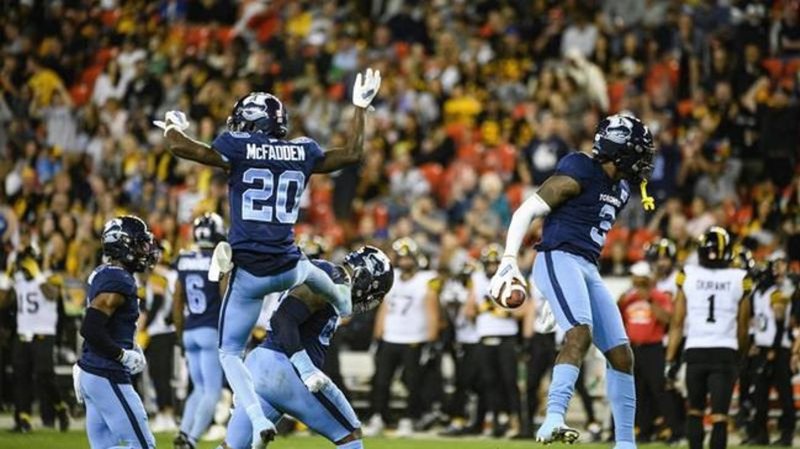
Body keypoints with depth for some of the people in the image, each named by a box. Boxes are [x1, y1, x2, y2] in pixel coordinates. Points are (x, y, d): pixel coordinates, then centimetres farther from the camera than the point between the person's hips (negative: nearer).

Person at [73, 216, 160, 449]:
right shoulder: (119, 281, -17)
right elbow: (91, 329, -25)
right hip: (107, 377, -10)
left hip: (91, 374, 10)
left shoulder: (103, 275, 13)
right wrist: (124, 355, -15)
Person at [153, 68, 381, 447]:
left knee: (230, 352, 9)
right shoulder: (302, 152, 4)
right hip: (287, 268, 4)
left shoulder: (238, 148, -7)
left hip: (248, 272, -4)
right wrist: (360, 108, 28)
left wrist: (173, 128, 10)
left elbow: (181, 147, -12)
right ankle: (341, 300, 73)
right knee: (307, 269, 42)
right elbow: (352, 154, 18)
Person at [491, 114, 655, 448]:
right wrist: (509, 261, -21)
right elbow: (527, 211, -12)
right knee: (581, 333, -31)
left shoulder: (620, 187, 16)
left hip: (588, 269, 9)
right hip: (559, 260, -9)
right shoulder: (580, 173, -10)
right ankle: (553, 420, -44)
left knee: (621, 355, 7)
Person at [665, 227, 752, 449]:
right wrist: (742, 354, 24)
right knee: (719, 416, -2)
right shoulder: (739, 280, 1)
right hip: (726, 352, -1)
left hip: (695, 353, 1)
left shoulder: (687, 276, 1)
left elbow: (677, 323, 1)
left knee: (695, 411, 17)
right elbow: (743, 327, 8)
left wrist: (670, 359, 5)